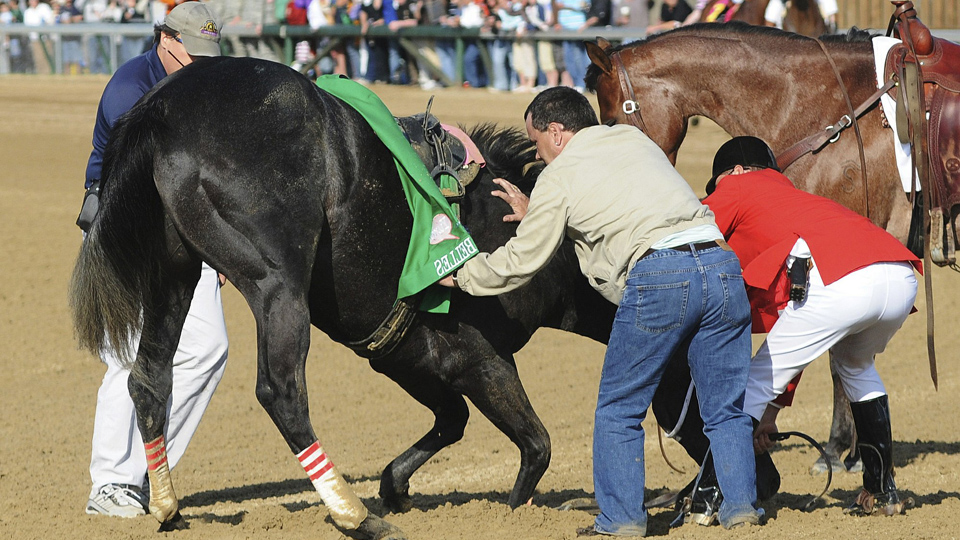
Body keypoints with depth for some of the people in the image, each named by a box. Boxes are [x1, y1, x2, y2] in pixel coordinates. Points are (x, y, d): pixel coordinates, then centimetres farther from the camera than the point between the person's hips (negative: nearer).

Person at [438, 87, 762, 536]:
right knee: (725, 409, 16)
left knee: (619, 409, 9)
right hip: (722, 262, 6)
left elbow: (522, 261, 16)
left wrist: (462, 275, 32)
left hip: (657, 274, -6)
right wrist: (535, 214, 50)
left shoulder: (559, 175, 9)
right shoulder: (635, 140, 27)